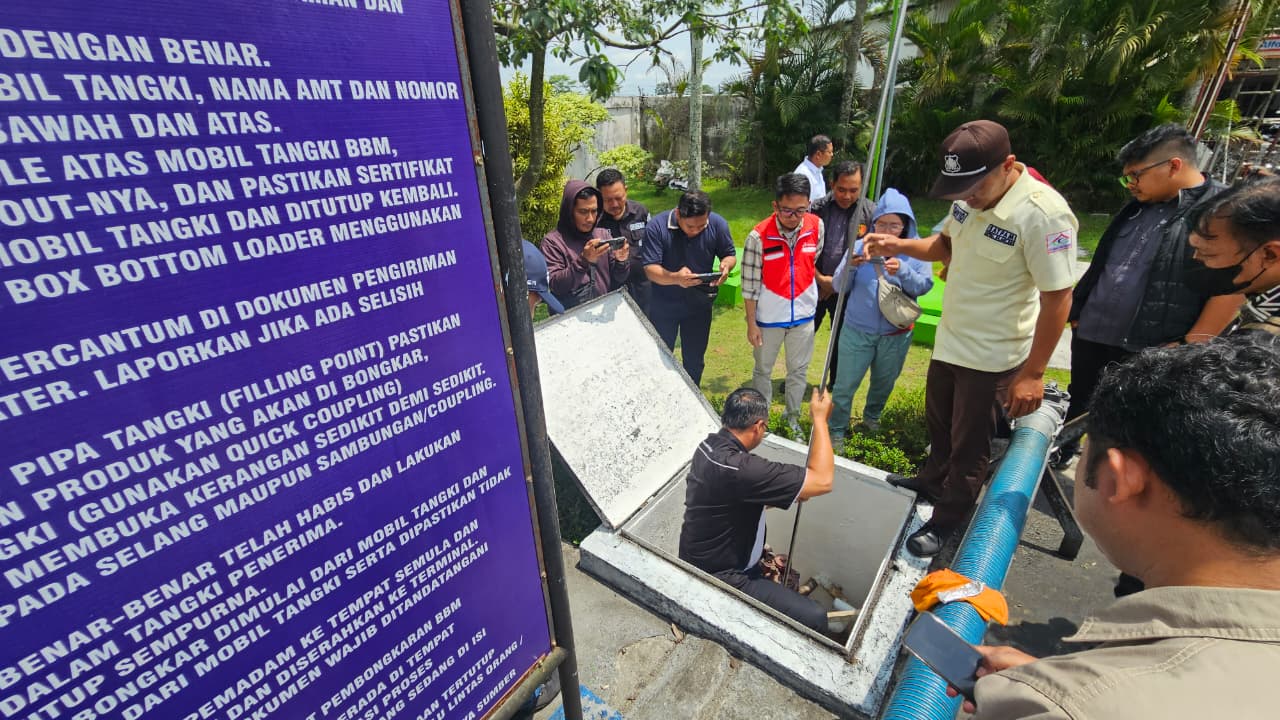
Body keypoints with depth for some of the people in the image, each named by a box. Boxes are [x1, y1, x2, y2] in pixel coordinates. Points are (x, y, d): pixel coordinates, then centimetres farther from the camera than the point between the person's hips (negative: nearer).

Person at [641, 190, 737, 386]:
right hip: (663, 306, -2)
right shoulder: (657, 227, -21)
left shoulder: (718, 224, -13)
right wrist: (675, 278, -43)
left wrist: (726, 266, -24)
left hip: (699, 304, 2)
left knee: (694, 361, 16)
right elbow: (650, 269, -24)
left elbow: (730, 255, 1)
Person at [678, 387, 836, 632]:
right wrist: (820, 418, -19)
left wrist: (791, 493, 11)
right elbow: (822, 481, -27)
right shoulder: (738, 468, -33)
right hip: (717, 577, -9)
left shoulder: (709, 445, -5)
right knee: (814, 618, -13)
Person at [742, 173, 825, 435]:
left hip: (803, 315, 3)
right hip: (768, 318, -3)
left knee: (799, 371, 16)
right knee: (763, 371, 15)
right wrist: (751, 323, -11)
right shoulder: (758, 236, -19)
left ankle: (793, 418, 37)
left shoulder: (816, 226, -10)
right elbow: (749, 284, -14)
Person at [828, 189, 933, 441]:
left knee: (884, 382, 22)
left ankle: (872, 416, 48)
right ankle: (836, 431, 18)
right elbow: (840, 287, -7)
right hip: (857, 330, -1)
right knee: (845, 384, 1)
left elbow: (924, 286, -11)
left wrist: (902, 271, -28)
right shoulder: (860, 246, -7)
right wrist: (849, 267, -27)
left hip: (896, 334, 2)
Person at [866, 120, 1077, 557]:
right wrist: (900, 246, -6)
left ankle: (947, 520, 31)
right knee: (938, 424, 25)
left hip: (992, 356, -7)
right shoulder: (971, 196, -4)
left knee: (969, 444, 11)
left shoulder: (1044, 214, -25)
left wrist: (1033, 373, -19)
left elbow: (1057, 299, -21)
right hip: (949, 340, 7)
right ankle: (933, 481, 50)